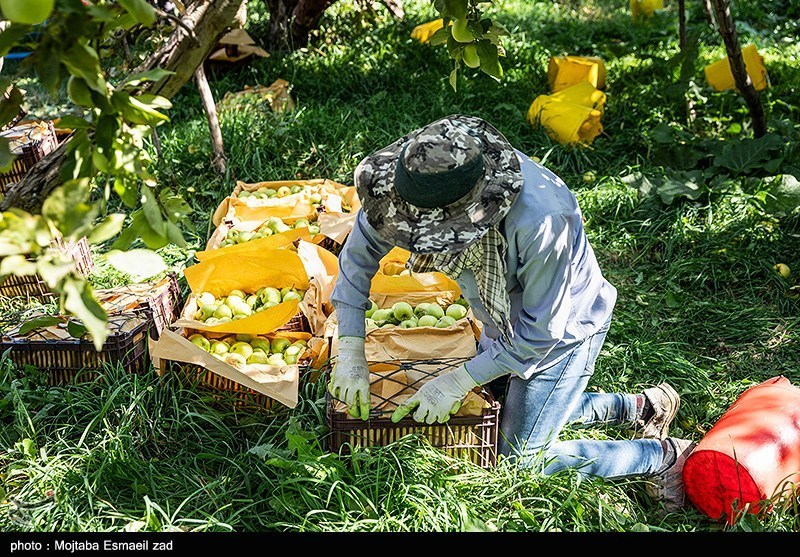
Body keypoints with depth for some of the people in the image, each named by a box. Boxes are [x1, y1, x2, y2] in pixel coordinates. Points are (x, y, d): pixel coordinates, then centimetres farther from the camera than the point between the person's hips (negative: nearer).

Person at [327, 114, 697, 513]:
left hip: (563, 330, -7)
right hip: (505, 320, 7)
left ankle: (665, 455, 15)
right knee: (500, 405, 27)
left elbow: (541, 333, -29)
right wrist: (350, 354, -16)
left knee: (521, 459, 1)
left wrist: (457, 382, -24)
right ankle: (639, 406, 35)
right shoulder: (430, 179, -26)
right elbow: (361, 248, -13)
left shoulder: (541, 222, -44)